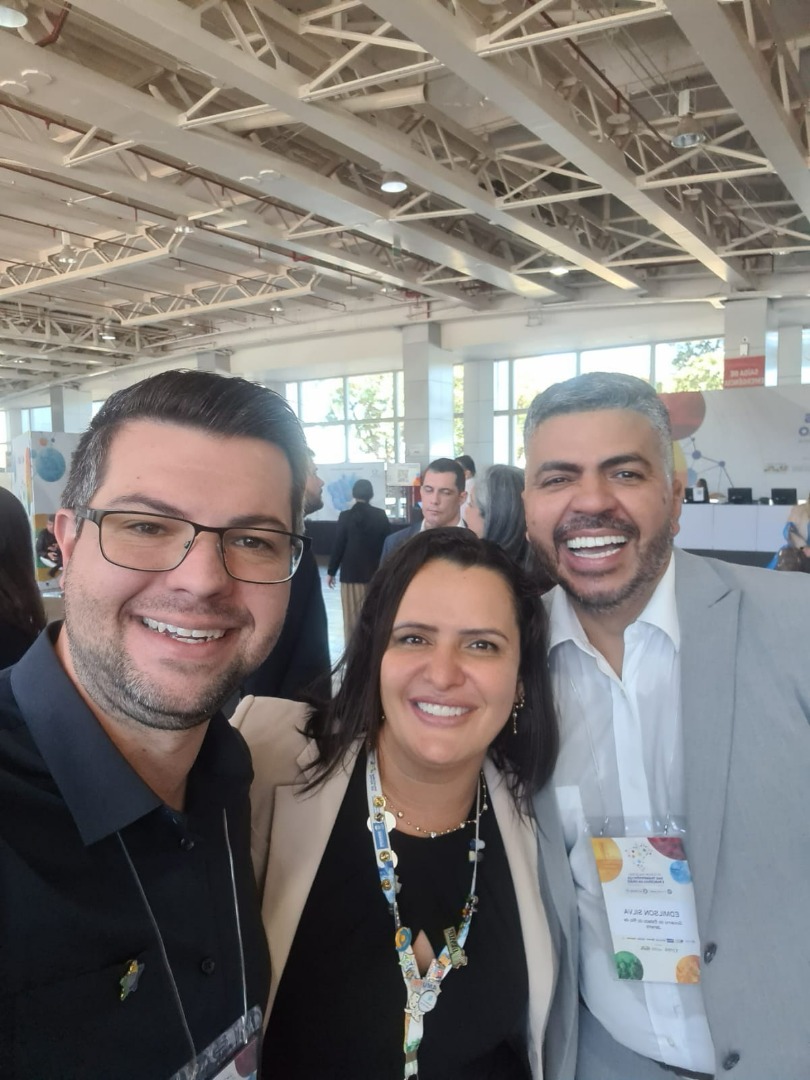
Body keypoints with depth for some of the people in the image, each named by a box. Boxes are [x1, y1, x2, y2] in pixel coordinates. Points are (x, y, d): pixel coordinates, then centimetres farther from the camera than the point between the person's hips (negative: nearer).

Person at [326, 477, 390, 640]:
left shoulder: (346, 516, -7)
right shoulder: (381, 515, -1)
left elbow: (338, 545, -6)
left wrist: (331, 571, 2)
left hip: (351, 572, -2)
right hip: (375, 573, 2)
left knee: (352, 616, 5)